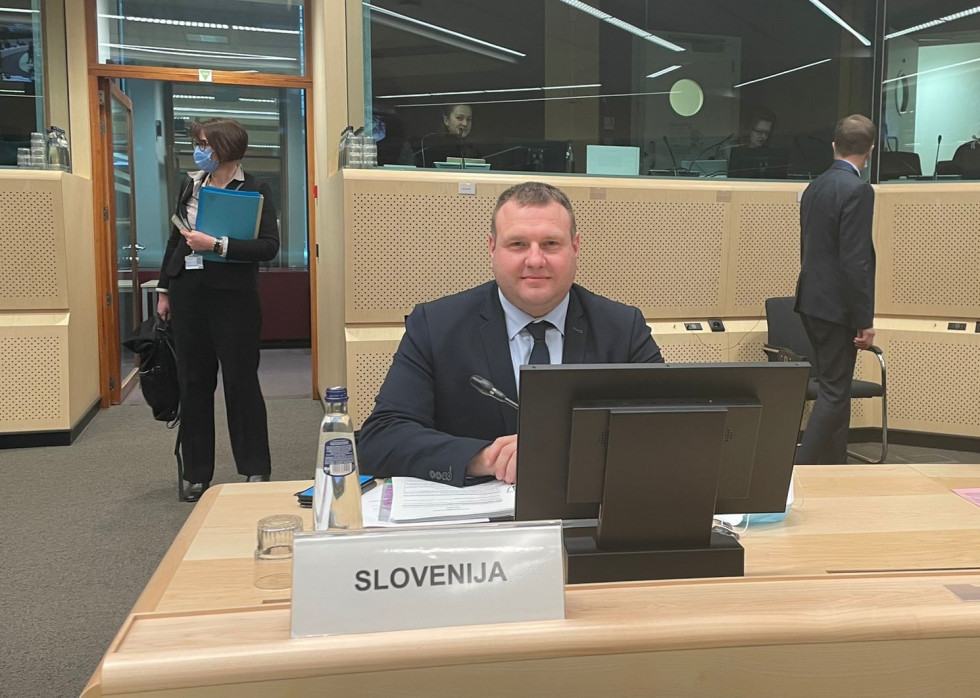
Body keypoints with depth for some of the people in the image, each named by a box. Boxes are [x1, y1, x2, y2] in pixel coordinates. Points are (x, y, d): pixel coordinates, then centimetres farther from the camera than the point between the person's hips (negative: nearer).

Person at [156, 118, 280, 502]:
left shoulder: (255, 190, -5)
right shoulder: (190, 184, 10)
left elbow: (269, 246, -15)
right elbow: (175, 238, 16)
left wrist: (216, 245, -22)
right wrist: (164, 290, 14)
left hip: (233, 294, -5)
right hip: (188, 291, 5)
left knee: (240, 380, 2)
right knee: (192, 382, 8)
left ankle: (255, 470, 15)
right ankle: (197, 473, 19)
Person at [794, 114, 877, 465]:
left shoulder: (814, 187, 11)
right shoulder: (857, 190, -15)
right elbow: (855, 261, -20)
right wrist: (865, 320, -16)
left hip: (812, 301, 9)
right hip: (837, 306, -9)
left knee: (833, 388, 17)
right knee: (834, 393, -2)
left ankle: (834, 467, 25)